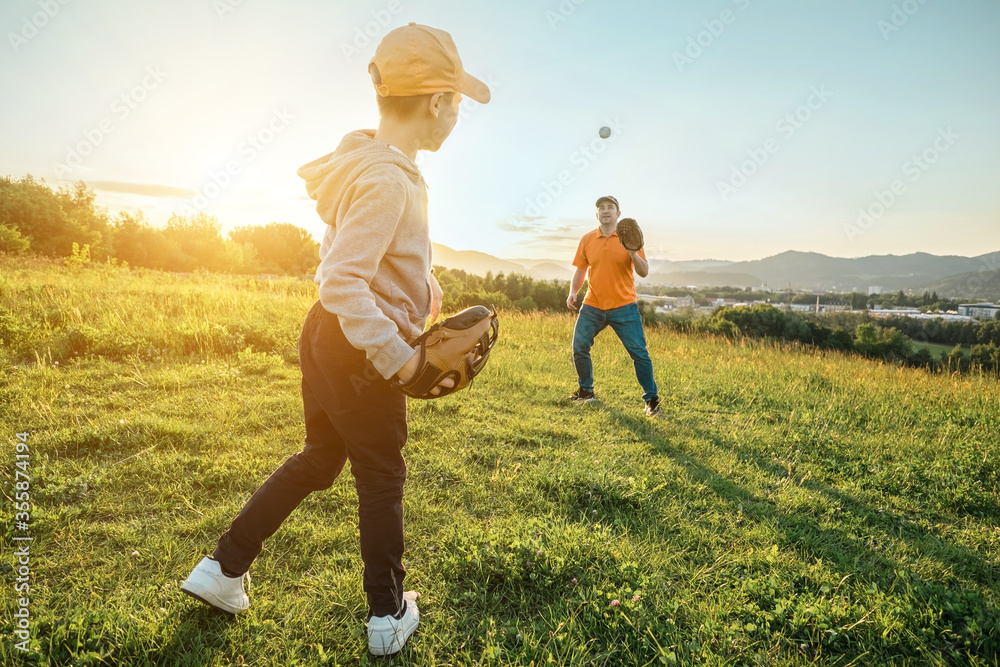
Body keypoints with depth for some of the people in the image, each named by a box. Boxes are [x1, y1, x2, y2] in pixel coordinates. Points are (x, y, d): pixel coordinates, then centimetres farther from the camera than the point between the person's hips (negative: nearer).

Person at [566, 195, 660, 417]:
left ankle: (651, 400, 9)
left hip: (624, 307, -3)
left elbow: (644, 272, -6)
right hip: (592, 307, 3)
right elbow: (580, 270, 12)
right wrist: (573, 292, -4)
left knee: (639, 353, -3)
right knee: (579, 347, 1)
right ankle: (586, 391, 21)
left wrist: (632, 253, -23)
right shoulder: (587, 240, 5)